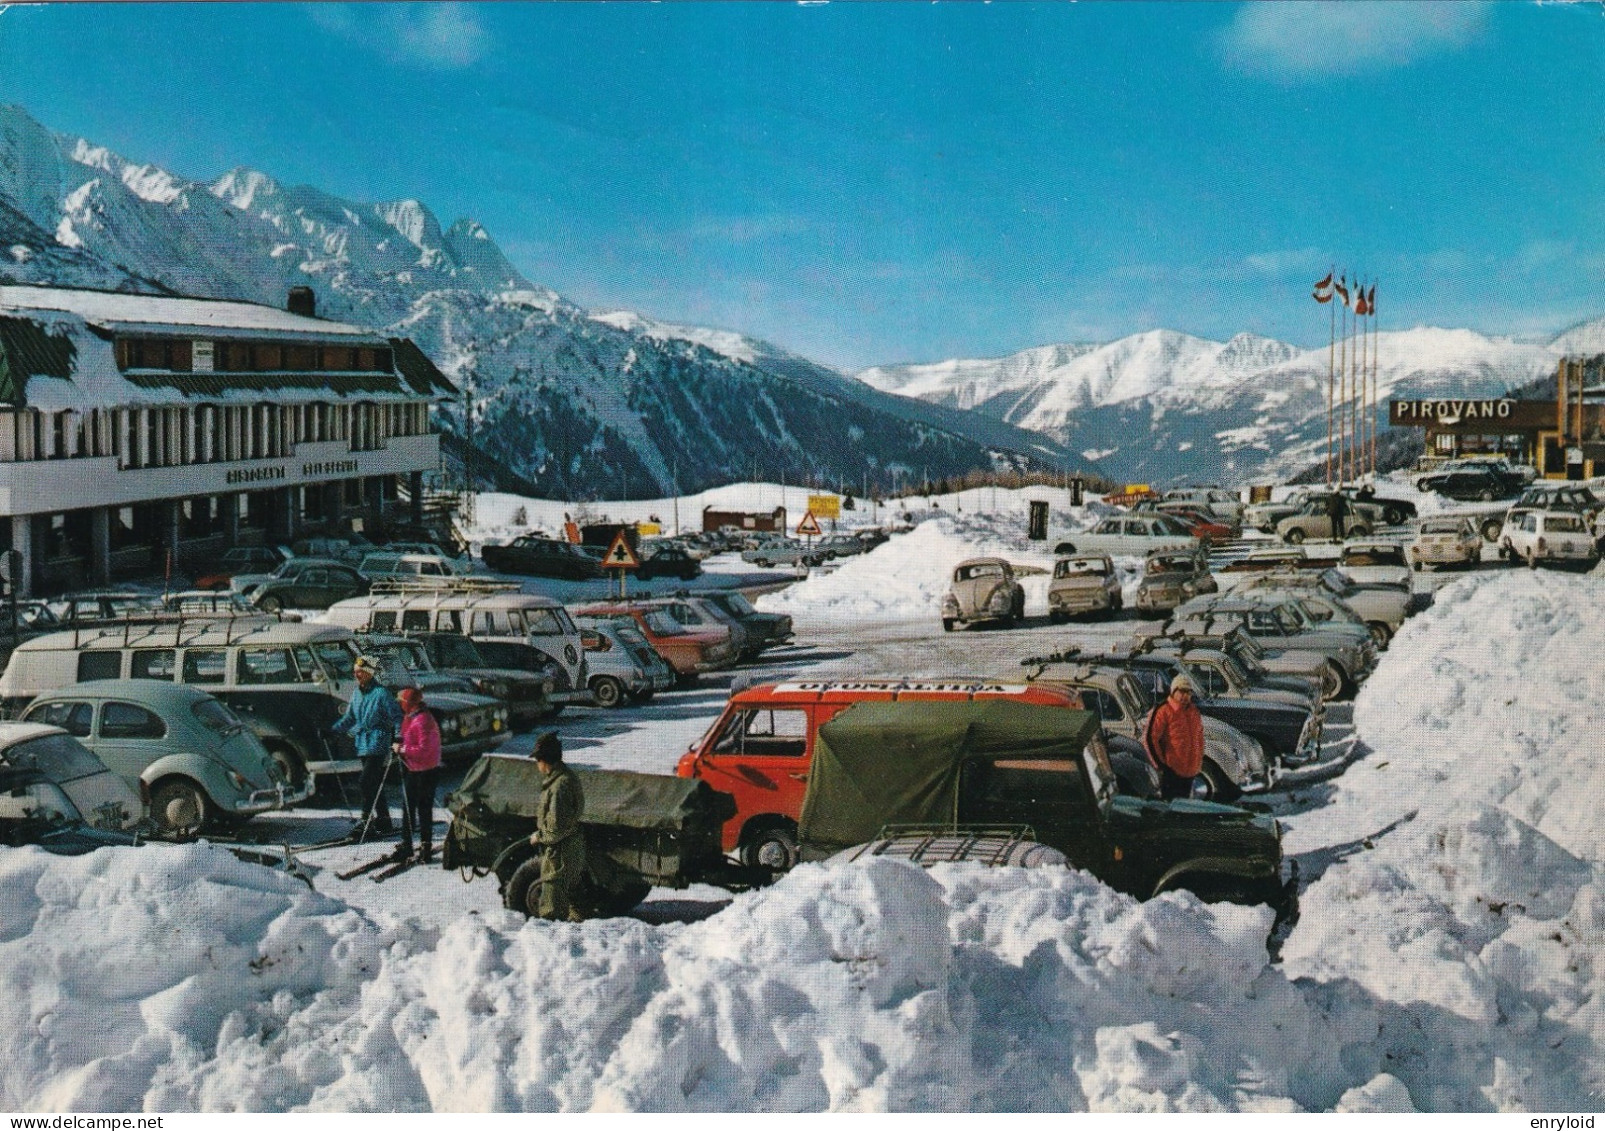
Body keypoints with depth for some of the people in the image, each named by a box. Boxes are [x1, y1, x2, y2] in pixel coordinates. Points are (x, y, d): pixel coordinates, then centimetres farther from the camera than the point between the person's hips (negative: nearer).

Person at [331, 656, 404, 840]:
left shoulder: (381, 693, -10)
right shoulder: (357, 693, 13)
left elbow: (397, 717, -9)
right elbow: (349, 718, 21)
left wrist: (398, 738, -20)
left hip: (378, 746, -8)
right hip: (362, 745, 8)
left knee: (367, 784, -14)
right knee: (375, 785, 11)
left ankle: (366, 820, -11)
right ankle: (384, 823, 18)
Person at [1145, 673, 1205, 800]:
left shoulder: (1194, 711, 10)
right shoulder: (1164, 711, -13)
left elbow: (1199, 736, 22)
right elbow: (1150, 738, -15)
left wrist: (1199, 761, 17)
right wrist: (1160, 763, -12)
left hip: (1191, 770, 7)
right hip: (1171, 770, -7)